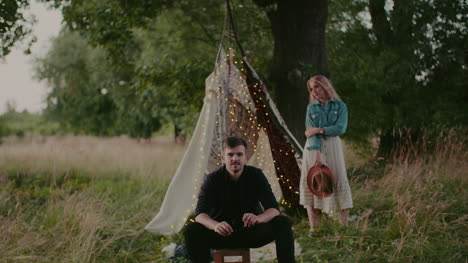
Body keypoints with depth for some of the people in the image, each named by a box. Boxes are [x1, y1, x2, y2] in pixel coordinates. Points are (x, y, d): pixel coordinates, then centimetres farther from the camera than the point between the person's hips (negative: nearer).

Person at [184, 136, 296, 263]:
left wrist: (258, 218, -40)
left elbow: (274, 208, -15)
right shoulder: (213, 179, -11)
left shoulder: (256, 175, -8)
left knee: (283, 223, -24)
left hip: (251, 231, 1)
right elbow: (200, 213, -22)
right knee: (191, 230, -29)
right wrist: (215, 225, -47)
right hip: (222, 233, -1)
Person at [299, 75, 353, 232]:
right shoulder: (311, 108, 9)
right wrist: (317, 152, -18)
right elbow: (311, 132, -4)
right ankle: (313, 228, -3)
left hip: (333, 147, -1)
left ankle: (345, 226, -3)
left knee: (339, 182, -5)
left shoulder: (340, 106, 6)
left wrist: (319, 130, -11)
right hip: (314, 148, 1)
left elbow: (341, 128, -7)